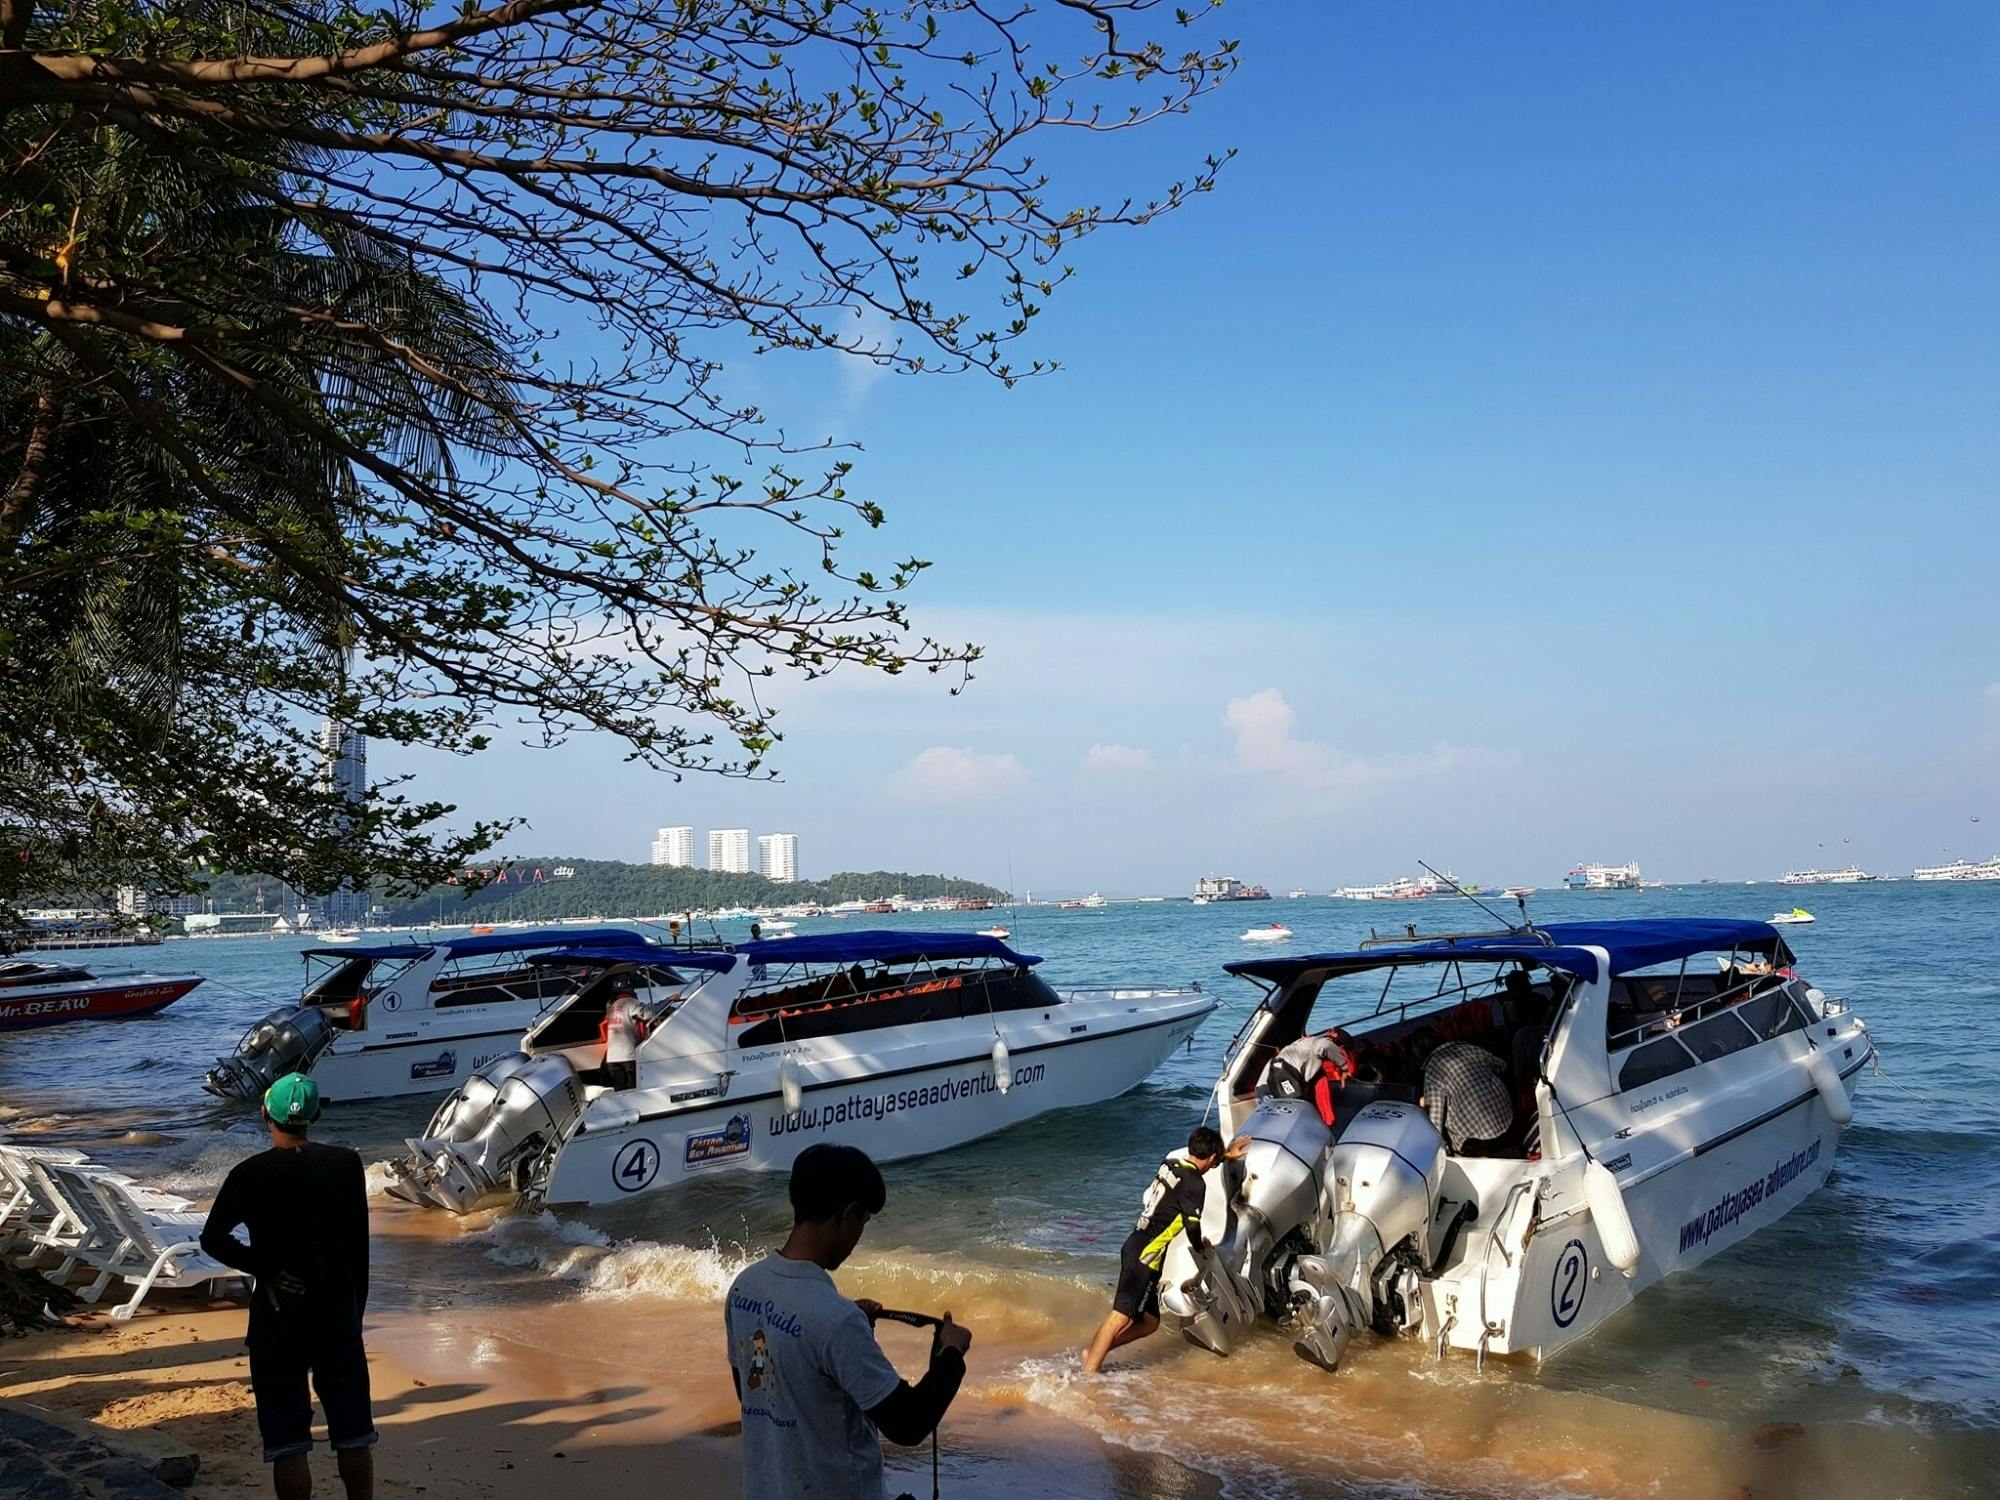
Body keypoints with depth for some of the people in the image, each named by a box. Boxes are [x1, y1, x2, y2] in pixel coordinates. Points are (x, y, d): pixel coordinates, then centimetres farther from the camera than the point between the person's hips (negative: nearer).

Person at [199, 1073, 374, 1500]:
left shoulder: (249, 1175, -8)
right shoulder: (345, 1164, -4)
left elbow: (213, 1240, -17)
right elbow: (359, 1245, 1)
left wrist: (265, 1269, -7)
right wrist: (356, 1309, 11)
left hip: (277, 1319, -2)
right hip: (338, 1314, 2)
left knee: (288, 1443, 6)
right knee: (353, 1435, 13)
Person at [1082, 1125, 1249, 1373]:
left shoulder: (1171, 1163, 12)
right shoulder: (1194, 1184, -13)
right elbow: (1193, 1226, -10)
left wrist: (1226, 1156, 43)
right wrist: (1202, 1248, 12)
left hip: (1135, 1247, 9)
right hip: (1145, 1255, -9)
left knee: (1149, 1321, 12)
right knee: (1122, 1315, -12)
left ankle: (1094, 1353, 10)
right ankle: (1090, 1370, -14)